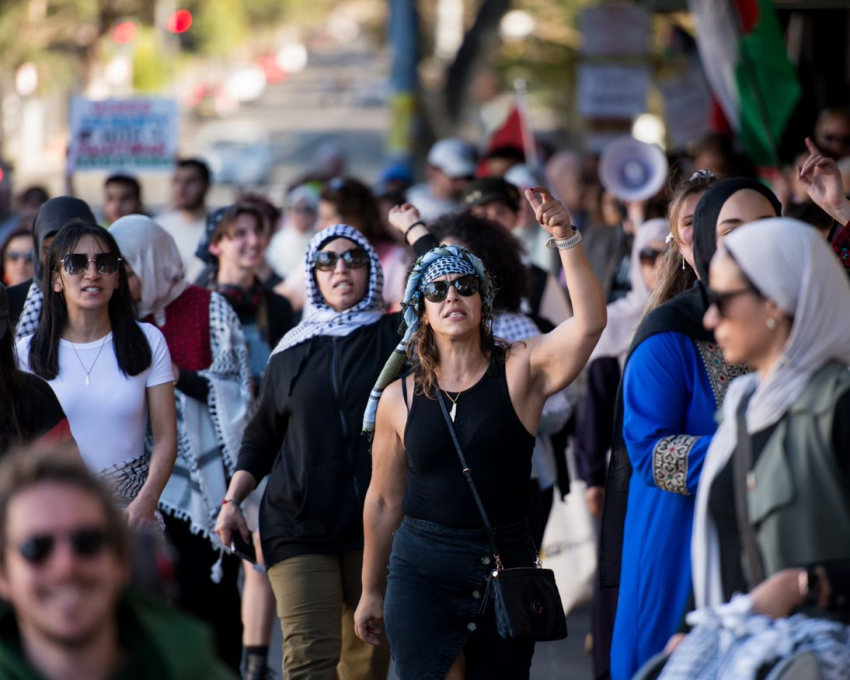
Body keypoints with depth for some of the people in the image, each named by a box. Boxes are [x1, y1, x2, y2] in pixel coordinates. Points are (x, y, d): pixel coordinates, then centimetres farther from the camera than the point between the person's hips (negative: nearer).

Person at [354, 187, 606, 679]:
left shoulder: (521, 371, -1)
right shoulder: (399, 397, 4)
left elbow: (591, 322, -18)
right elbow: (384, 501, 12)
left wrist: (566, 239, -31)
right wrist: (371, 591, 17)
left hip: (506, 567, 0)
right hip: (423, 570, 0)